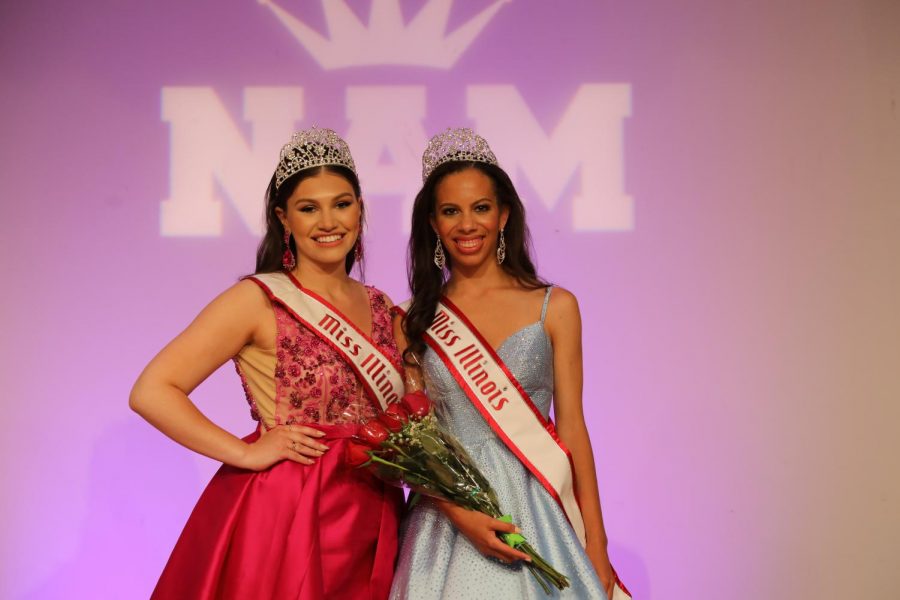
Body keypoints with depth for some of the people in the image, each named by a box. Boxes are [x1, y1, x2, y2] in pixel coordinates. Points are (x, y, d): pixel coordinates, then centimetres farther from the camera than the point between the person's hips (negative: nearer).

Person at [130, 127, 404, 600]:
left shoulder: (381, 309, 9)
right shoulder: (258, 300, -8)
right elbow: (151, 392, -14)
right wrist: (247, 453, -17)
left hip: (369, 523, 6)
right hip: (281, 516, -5)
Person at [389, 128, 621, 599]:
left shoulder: (555, 307, 2)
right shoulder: (413, 322, 4)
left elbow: (571, 426, 0)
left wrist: (596, 545, -4)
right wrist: (460, 514, -15)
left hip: (538, 514, 0)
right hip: (447, 517, 1)